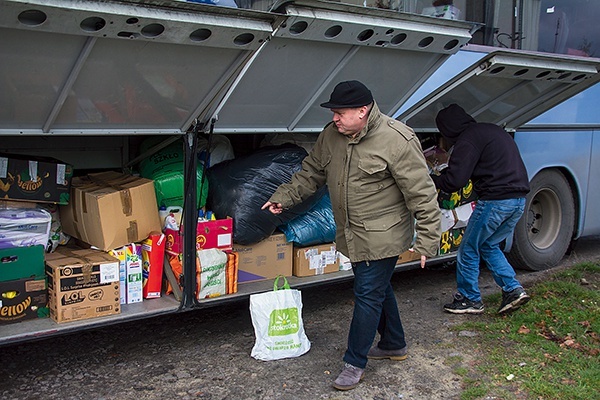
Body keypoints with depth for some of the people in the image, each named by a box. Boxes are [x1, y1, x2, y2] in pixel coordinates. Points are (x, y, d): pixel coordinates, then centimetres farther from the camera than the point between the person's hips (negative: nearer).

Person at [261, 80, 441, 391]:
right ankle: (394, 345, 40)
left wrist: (427, 239, -17)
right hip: (352, 236, 7)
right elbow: (310, 173, 13)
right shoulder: (331, 136, -1)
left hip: (382, 238, -7)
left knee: (368, 294, -2)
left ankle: (354, 362, 13)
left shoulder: (398, 140, -21)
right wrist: (283, 197, 5)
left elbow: (422, 194, -18)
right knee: (379, 288, 21)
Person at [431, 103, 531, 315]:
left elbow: (455, 180, -14)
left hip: (495, 200, -9)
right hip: (518, 200, 9)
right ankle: (513, 289, 16)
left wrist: (433, 181, 5)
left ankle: (469, 299, 16)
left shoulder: (468, 139, -9)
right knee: (489, 246, 23)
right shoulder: (492, 130, 20)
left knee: (468, 249, 6)